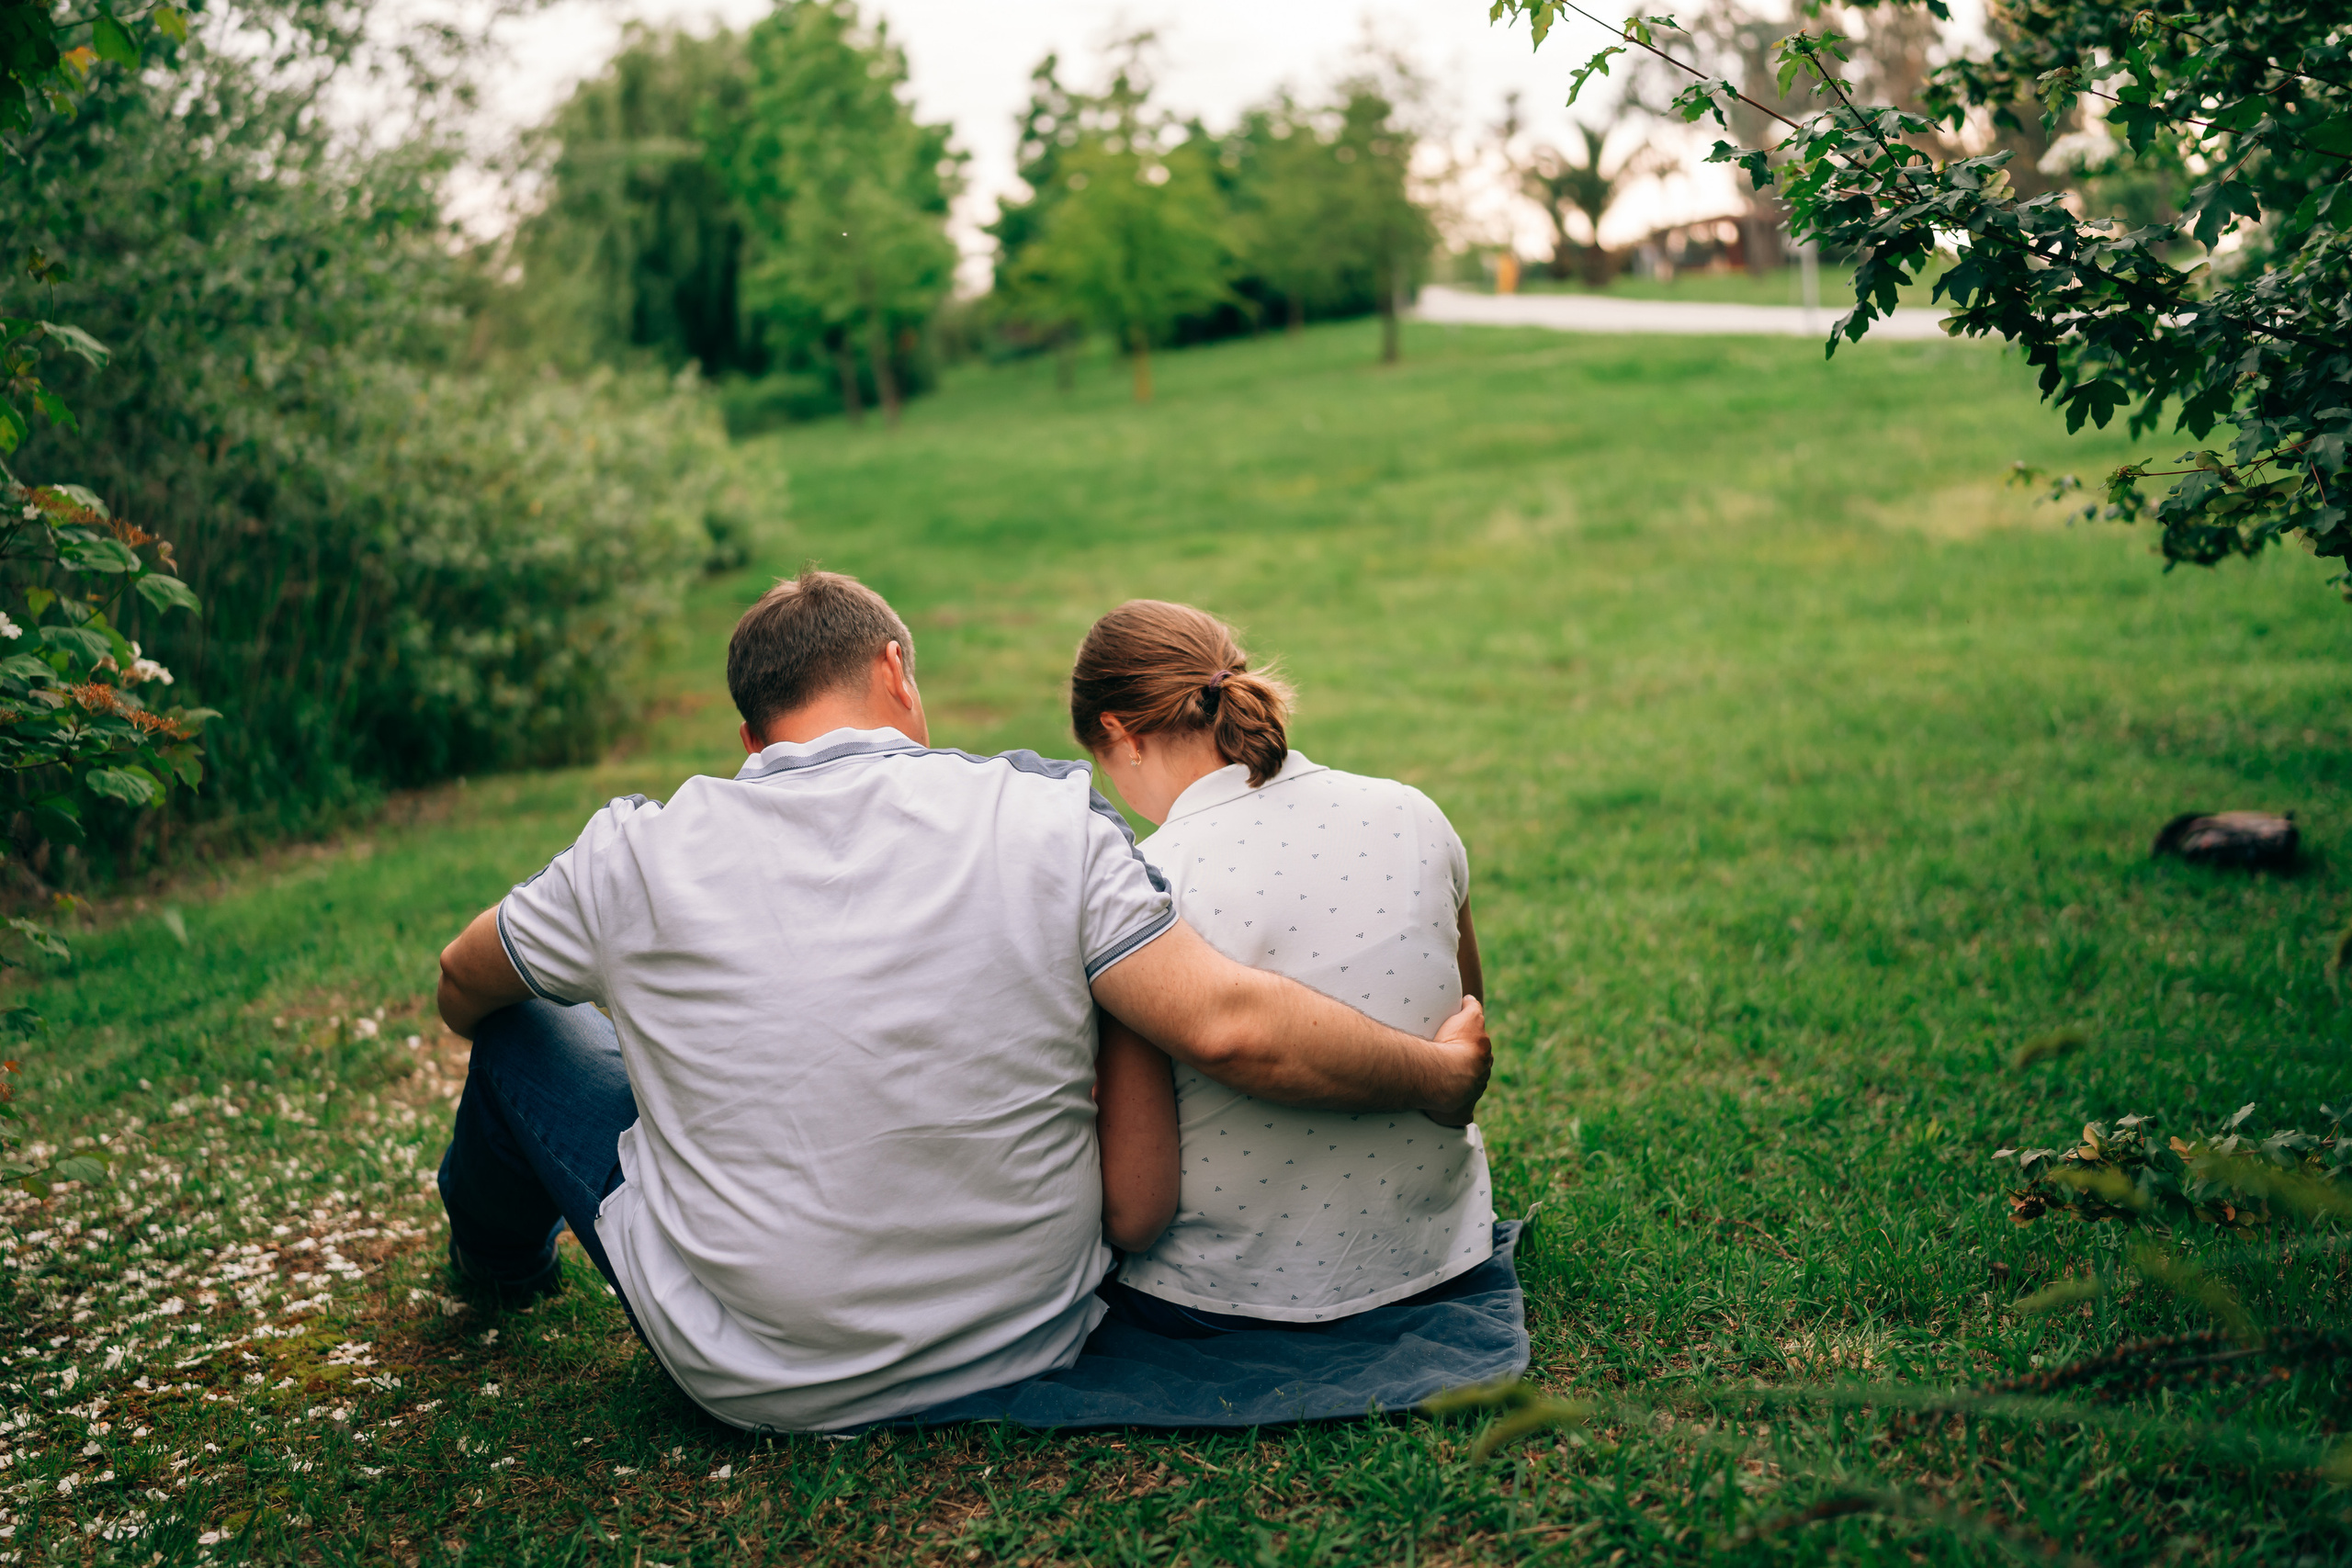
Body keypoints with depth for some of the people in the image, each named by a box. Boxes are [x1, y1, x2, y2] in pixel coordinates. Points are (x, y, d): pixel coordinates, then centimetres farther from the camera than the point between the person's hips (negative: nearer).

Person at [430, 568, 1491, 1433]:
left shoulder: (638, 857, -9)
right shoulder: (1046, 822, -14)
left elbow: (462, 986, 9)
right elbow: (1231, 1029, -20)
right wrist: (1440, 1075, -4)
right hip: (1027, 1346, 2)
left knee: (524, 1027, 20)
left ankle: (499, 1256, 52)